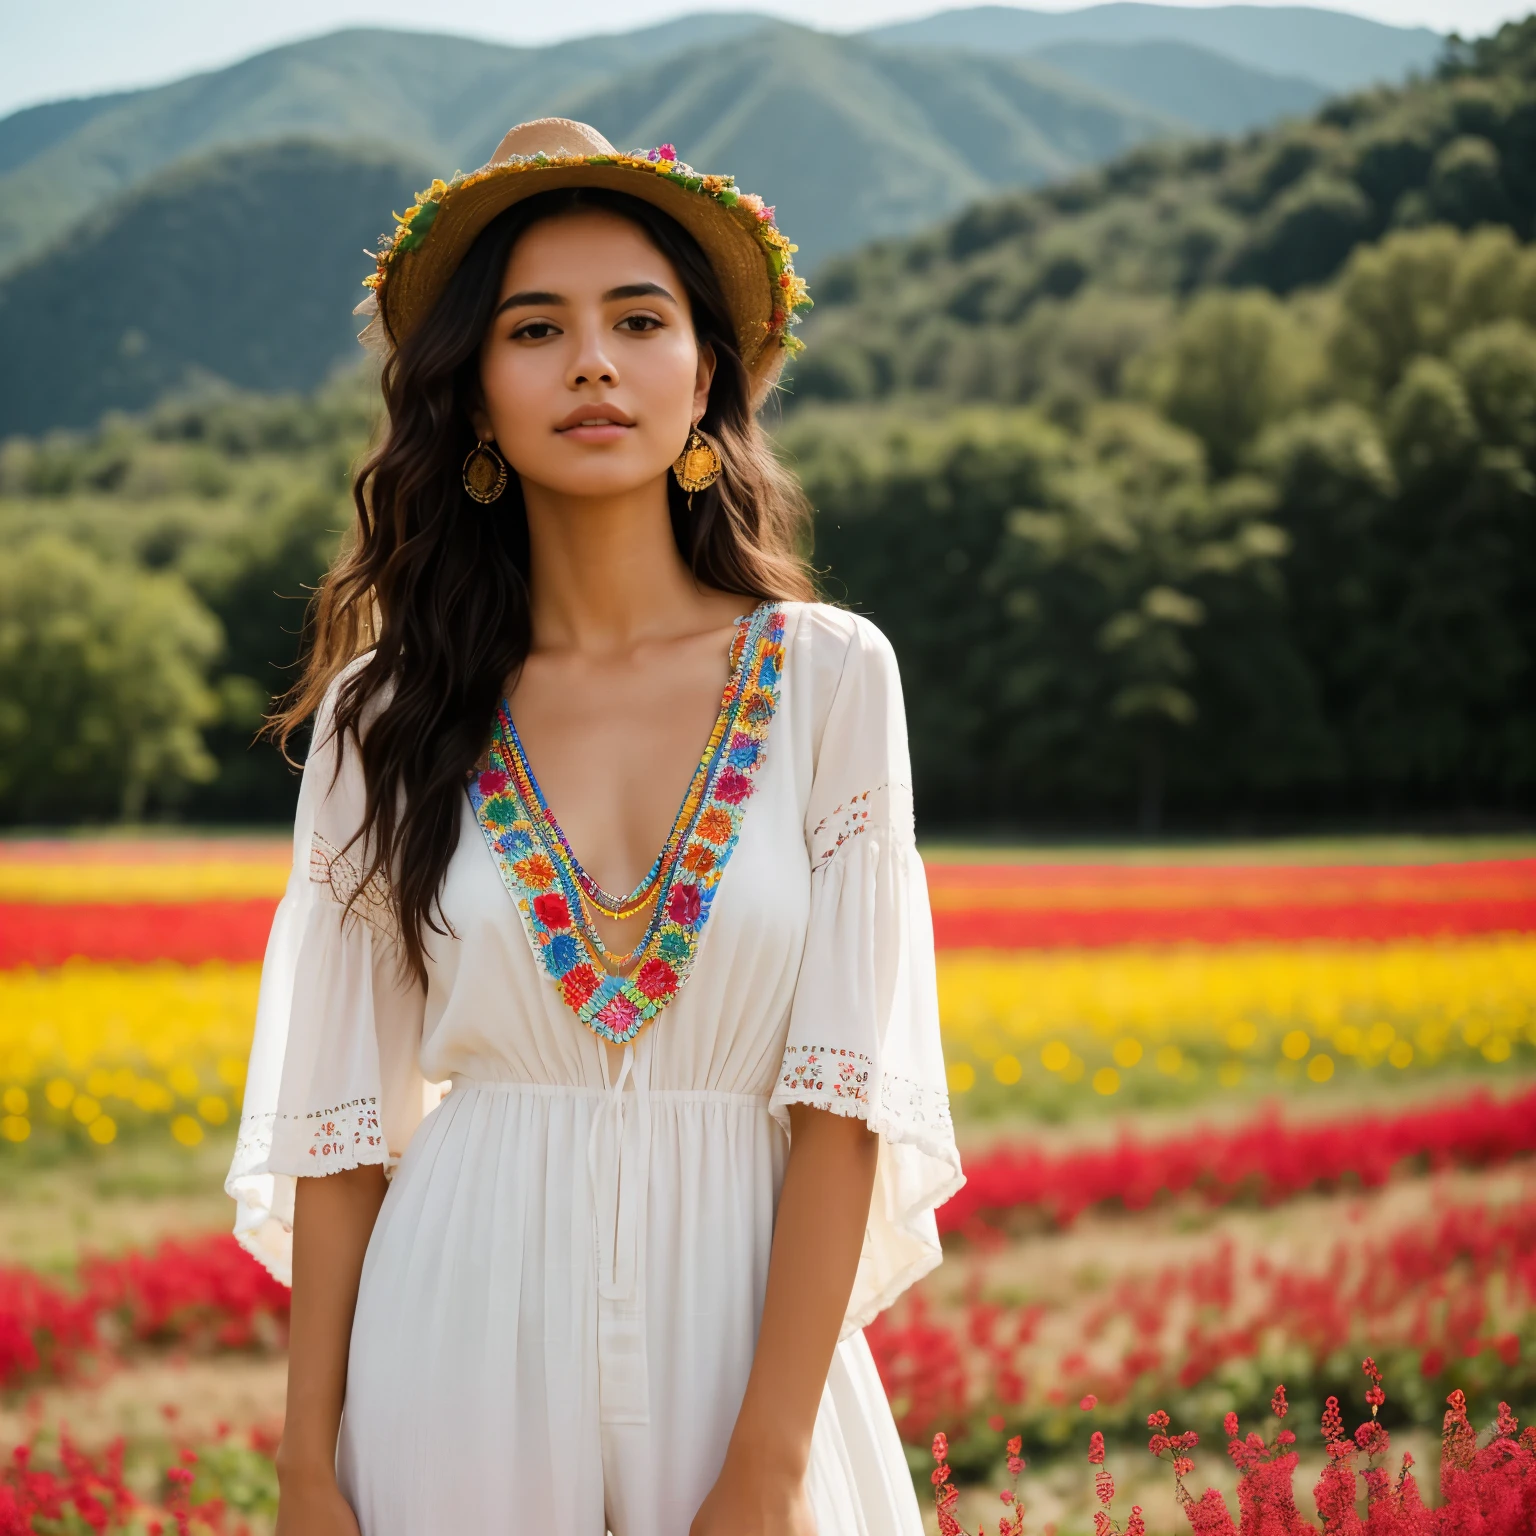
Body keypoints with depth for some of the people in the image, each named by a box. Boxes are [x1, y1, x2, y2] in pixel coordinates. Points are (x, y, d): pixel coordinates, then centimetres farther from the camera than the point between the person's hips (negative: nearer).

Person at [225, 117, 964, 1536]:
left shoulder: (828, 675, -3)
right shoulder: (385, 712, 0)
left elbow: (846, 1091, -7)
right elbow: (340, 1115, 1)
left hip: (740, 1321, 0)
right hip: (468, 1348, 1)